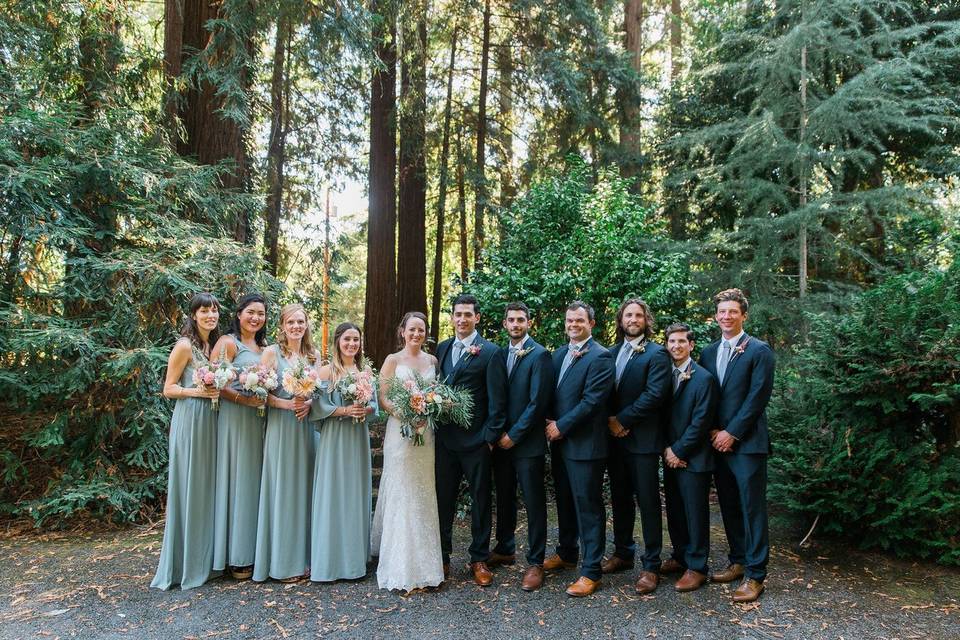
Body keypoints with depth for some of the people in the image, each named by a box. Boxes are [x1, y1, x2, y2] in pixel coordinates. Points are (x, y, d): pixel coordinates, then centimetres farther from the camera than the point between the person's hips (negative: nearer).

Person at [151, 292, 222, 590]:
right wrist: (197, 391, -21)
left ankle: (204, 561, 22)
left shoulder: (215, 345, 13)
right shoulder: (185, 345, -8)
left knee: (207, 487, 11)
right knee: (188, 489, -2)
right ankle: (184, 564, 9)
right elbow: (168, 389, -7)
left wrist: (218, 390, 2)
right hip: (190, 420, -7)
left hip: (210, 421, 7)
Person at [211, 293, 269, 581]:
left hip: (259, 420, 7)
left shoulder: (264, 348, 17)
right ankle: (237, 557, 7)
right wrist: (244, 399, -23)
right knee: (237, 481, -2)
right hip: (234, 418, -7)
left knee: (255, 480, 10)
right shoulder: (227, 343, -5)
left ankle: (253, 550, 19)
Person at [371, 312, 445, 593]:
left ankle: (424, 561, 21)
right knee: (401, 494, -2)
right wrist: (401, 412, -20)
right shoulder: (393, 360, 0)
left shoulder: (432, 360, 10)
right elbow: (382, 397, -3)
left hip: (427, 433, 4)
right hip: (400, 432, -4)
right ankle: (402, 567, 6)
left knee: (424, 495, 9)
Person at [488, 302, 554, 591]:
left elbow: (538, 402, -15)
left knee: (534, 503, 2)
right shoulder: (500, 354, 10)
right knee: (504, 498, 17)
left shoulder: (539, 355, -10)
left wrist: (514, 435, -13)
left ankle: (535, 562, 12)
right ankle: (505, 549, 32)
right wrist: (498, 432, 3)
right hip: (501, 440, 6)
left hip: (528, 442, -6)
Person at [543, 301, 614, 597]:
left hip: (584, 444, -7)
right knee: (565, 500, 20)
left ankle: (591, 572, 9)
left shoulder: (600, 357, -13)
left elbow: (591, 401, -18)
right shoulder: (559, 354, 12)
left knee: (588, 506, 0)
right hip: (559, 440, 8)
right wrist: (550, 422, 1)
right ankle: (567, 553, 37)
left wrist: (560, 426, -13)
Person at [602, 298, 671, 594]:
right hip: (615, 437, 6)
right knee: (620, 499, 15)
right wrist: (610, 421, -6)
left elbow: (654, 394, -15)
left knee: (648, 502, 0)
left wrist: (622, 420, -13)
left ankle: (651, 566, 9)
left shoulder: (656, 354, -6)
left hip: (643, 439, -6)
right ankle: (623, 553, 29)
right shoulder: (611, 353, 12)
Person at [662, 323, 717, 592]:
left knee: (695, 513, 2)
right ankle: (680, 557, 29)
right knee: (674, 511, 14)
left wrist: (678, 451, -12)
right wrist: (666, 449, -2)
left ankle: (696, 567, 12)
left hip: (693, 458, -6)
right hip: (670, 456, 6)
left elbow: (700, 422, -13)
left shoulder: (704, 378, -10)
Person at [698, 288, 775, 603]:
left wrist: (731, 433, -12)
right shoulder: (708, 352, 12)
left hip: (747, 442, -5)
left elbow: (758, 397, -11)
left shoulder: (759, 351, -5)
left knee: (752, 507, -1)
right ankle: (738, 561, 26)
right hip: (717, 441, 6)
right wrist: (712, 431, -1)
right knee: (729, 506, 13)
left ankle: (755, 574, 6)